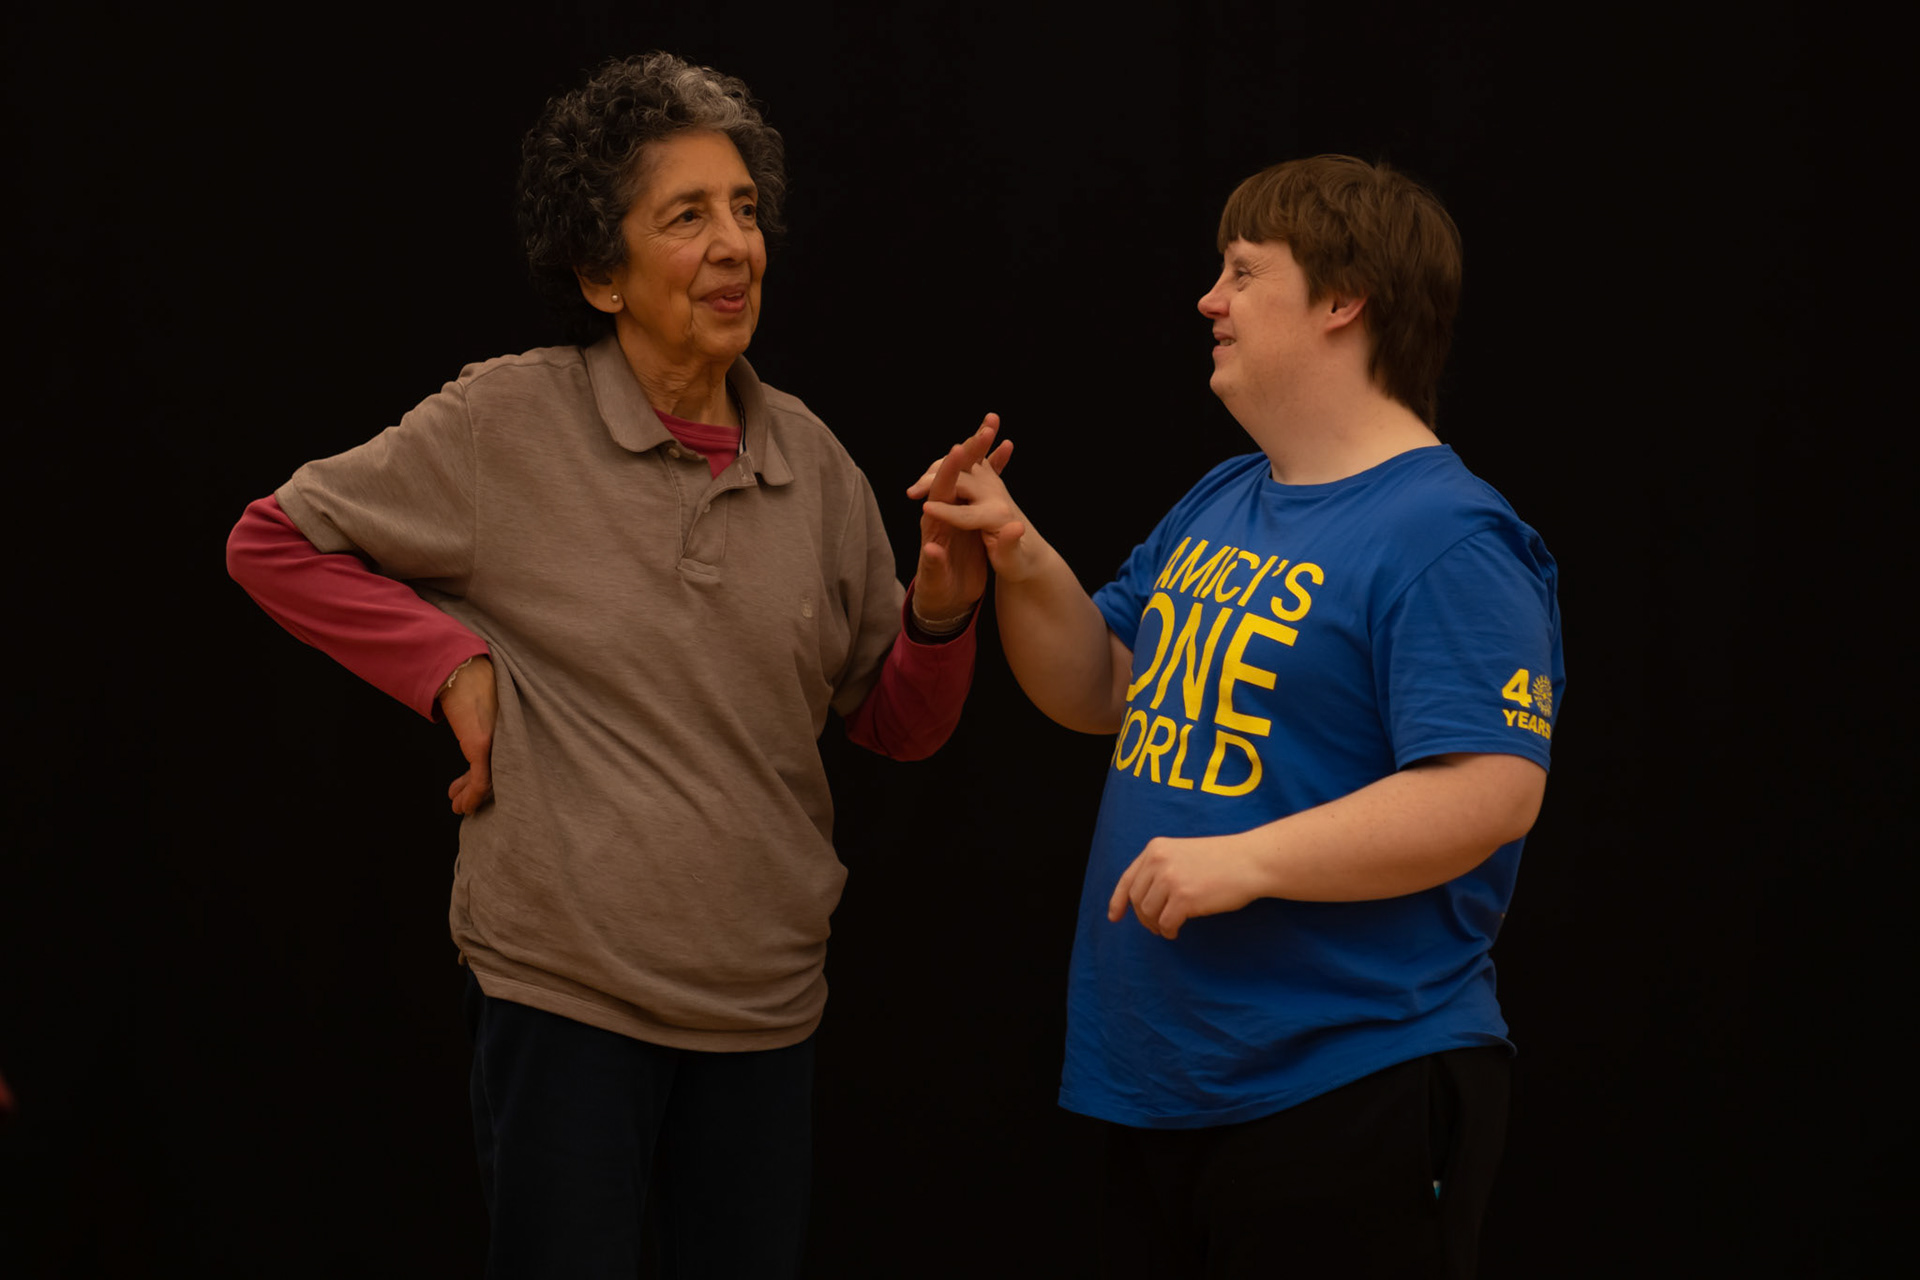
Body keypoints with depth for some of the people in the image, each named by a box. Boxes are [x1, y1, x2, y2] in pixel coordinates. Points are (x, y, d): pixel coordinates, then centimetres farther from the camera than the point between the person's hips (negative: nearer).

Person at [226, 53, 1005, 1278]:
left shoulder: (807, 456, 5)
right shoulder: (507, 425, -8)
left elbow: (898, 727, 11)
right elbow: (270, 543, 0)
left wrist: (943, 610, -9)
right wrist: (452, 666, -8)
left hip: (769, 997, 4)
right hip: (565, 991, -4)